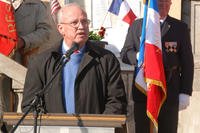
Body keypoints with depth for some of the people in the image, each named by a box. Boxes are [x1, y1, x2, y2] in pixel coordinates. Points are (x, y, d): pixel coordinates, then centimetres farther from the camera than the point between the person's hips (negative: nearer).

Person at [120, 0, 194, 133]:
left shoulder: (180, 27, 6)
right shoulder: (136, 25, 10)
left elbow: (187, 62, 4)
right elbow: (125, 54, 7)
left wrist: (185, 92, -4)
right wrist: (138, 56, -17)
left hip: (170, 92, -1)